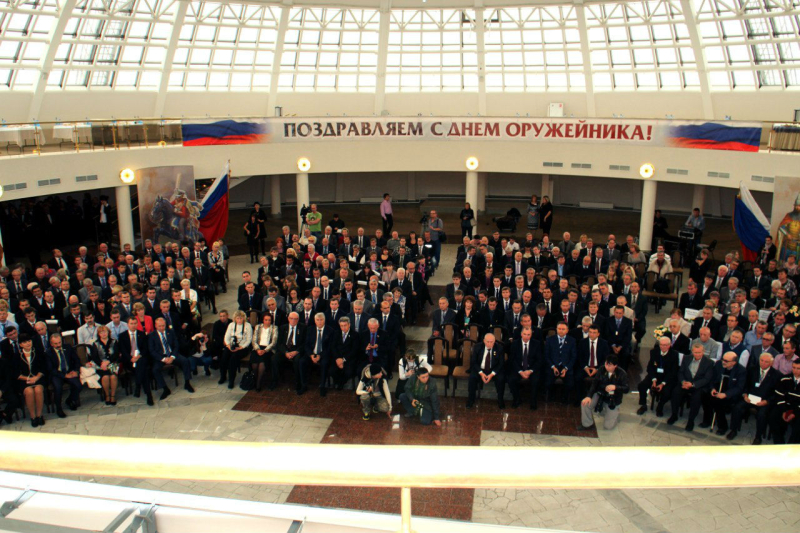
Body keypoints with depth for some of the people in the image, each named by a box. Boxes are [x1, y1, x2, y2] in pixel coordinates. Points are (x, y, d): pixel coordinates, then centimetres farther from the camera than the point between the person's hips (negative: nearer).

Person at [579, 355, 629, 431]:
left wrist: (615, 387, -40)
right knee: (585, 403, -25)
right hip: (600, 395, 2)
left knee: (608, 426, -5)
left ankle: (614, 413, 30)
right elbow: (594, 383, -10)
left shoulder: (622, 374, -16)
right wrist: (589, 396, -25)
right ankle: (588, 424, 1)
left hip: (612, 401, -2)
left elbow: (626, 389, -20)